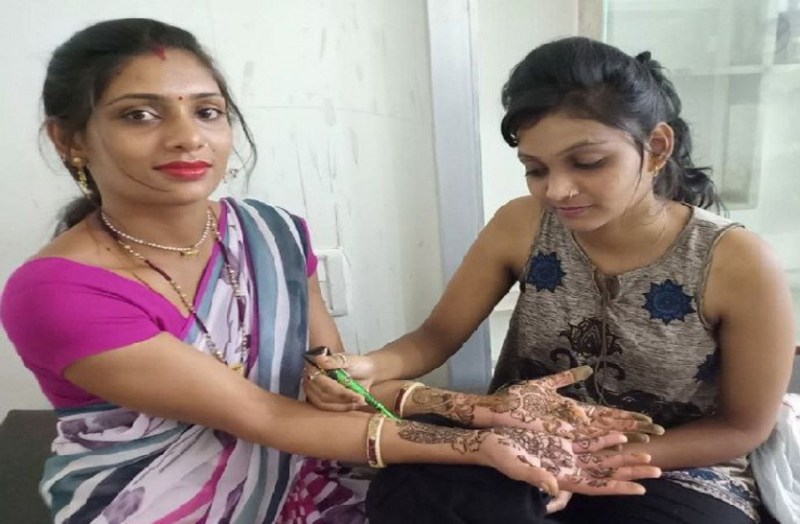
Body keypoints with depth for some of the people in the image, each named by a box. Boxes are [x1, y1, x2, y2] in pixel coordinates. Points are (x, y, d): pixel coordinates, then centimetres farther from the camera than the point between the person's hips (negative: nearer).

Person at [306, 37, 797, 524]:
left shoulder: (738, 264, -18)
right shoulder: (519, 226, -11)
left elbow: (743, 428, -7)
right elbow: (438, 334, -5)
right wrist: (369, 367, -27)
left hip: (676, 474, -2)